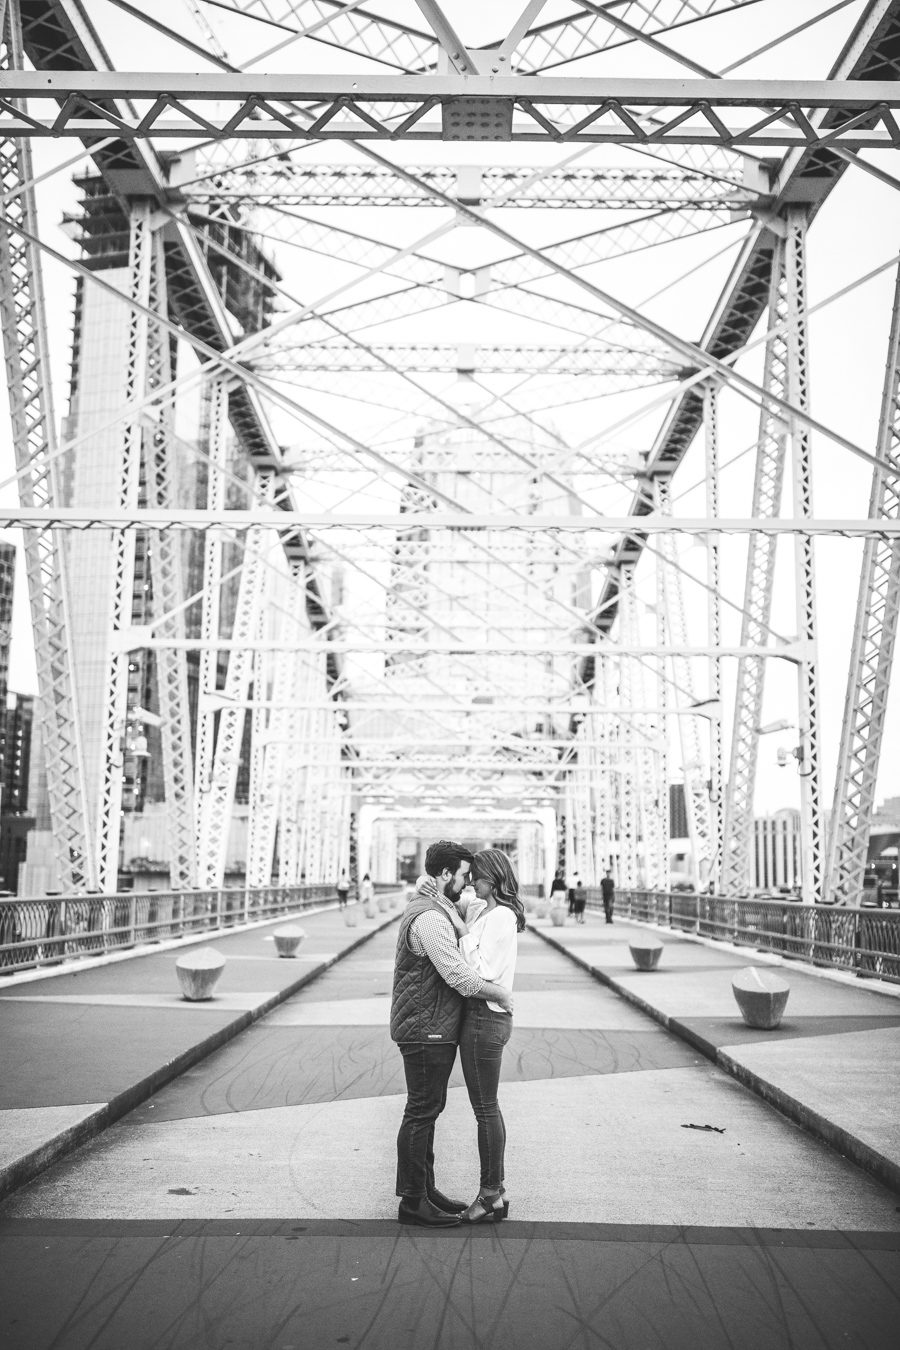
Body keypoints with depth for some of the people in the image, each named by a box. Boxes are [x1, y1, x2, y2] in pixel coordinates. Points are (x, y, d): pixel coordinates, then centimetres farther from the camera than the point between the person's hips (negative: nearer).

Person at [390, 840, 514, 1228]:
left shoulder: (438, 910, 14)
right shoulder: (428, 917, -21)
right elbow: (458, 976, -23)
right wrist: (500, 994, -11)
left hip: (436, 1029, 11)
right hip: (425, 1030, -11)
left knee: (429, 1108, 16)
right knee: (421, 1112, -3)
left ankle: (425, 1189, 25)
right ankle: (412, 1201, 5)